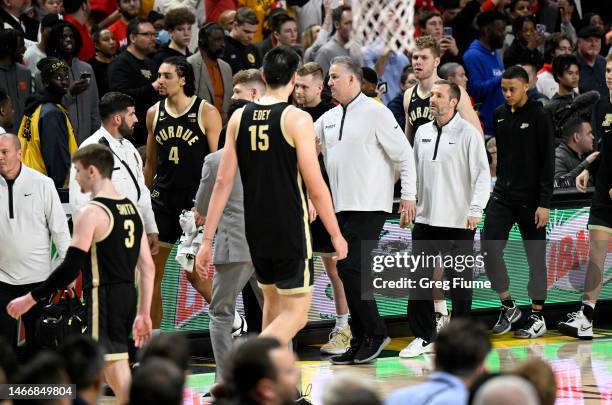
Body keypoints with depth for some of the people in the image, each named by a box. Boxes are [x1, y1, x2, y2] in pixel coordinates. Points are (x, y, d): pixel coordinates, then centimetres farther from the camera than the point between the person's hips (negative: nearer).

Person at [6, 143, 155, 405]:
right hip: (128, 295, 9)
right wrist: (143, 314, 18)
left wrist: (30, 299, -11)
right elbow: (147, 267, 13)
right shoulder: (131, 209, 12)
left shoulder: (91, 213, -13)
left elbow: (70, 268, -17)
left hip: (104, 296, -9)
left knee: (116, 371, -8)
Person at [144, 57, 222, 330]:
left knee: (195, 272, -3)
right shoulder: (154, 113, 8)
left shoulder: (206, 113, -6)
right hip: (162, 198, 5)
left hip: (195, 199, -5)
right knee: (151, 271, 2)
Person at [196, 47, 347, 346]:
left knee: (273, 302, 23)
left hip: (255, 230, 6)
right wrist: (336, 234, 0)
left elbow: (223, 182, 2)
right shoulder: (297, 119, -11)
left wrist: (207, 240, 5)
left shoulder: (239, 118, 3)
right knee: (295, 315, -2)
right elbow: (315, 186, -11)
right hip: (291, 231, -6)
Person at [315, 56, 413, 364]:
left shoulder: (375, 112, -6)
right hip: (342, 207, 8)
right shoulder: (328, 119, 15)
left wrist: (409, 194, -10)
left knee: (350, 268, -15)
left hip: (369, 206, -8)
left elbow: (404, 153, -6)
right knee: (349, 272, 7)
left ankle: (375, 333, -5)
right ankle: (360, 342, 12)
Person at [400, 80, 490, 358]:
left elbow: (482, 174, -7)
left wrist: (475, 210, -14)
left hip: (458, 221, -5)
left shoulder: (468, 134, -5)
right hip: (425, 219, 5)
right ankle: (424, 337, 8)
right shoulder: (422, 132, 11)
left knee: (459, 281, 4)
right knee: (420, 278, 1)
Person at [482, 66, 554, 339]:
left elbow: (548, 162, -9)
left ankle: (537, 317, 12)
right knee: (489, 247, -7)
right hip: (502, 196, 5)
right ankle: (508, 306, 9)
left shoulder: (539, 117, -7)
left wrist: (544, 203, -13)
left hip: (530, 199, -5)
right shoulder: (499, 116, 8)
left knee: (536, 256, 3)